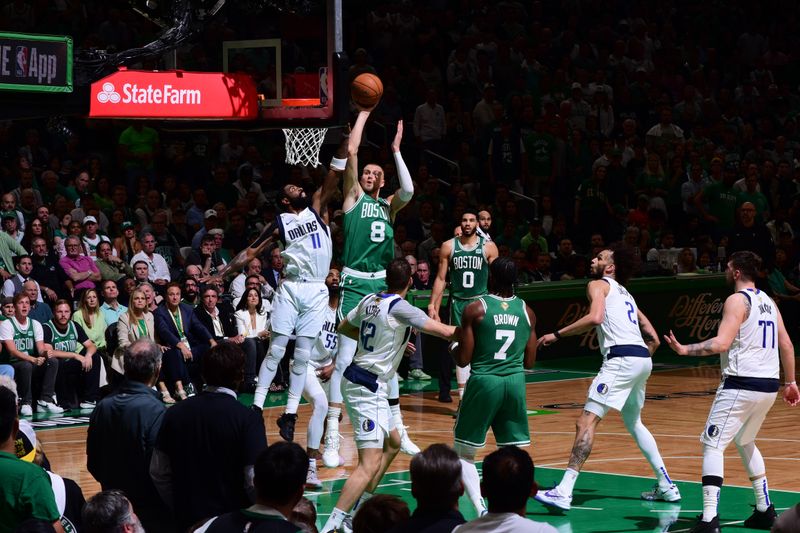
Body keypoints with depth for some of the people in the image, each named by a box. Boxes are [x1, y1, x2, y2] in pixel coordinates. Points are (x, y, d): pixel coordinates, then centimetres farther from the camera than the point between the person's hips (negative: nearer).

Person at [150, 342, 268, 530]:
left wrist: (180, 509, 14)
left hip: (188, 521, 4)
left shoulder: (175, 413, -3)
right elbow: (254, 481, -19)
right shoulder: (248, 419, -16)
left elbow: (158, 472, 2)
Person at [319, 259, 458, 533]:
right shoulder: (400, 308, -15)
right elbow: (446, 332, -18)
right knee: (370, 464, -15)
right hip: (367, 387, -9)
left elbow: (344, 327, 26)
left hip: (357, 378, 9)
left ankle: (362, 505, 28)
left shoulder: (370, 300, 8)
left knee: (392, 442, 26)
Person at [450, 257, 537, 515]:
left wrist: (454, 349, 16)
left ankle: (480, 509, -9)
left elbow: (462, 360, -5)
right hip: (515, 382, 3)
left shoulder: (475, 309, -6)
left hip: (484, 381, -3)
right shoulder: (526, 311, 6)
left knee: (464, 453, 8)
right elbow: (529, 361, 11)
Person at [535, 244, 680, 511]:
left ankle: (564, 491, -23)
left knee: (587, 420, -12)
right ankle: (666, 486, 29)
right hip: (643, 358, 9)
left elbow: (595, 317, -15)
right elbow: (653, 338, 27)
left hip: (621, 358, -9)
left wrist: (557, 334, -10)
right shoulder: (625, 294, 30)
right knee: (634, 423, 27)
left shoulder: (599, 285, 6)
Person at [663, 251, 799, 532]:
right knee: (745, 443, 27)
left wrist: (686, 350, -20)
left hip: (741, 384, -8)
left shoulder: (737, 300, -9)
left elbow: (722, 343, -20)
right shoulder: (768, 302, 15)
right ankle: (765, 510, 27)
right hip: (769, 385, 8)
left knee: (713, 445, -7)